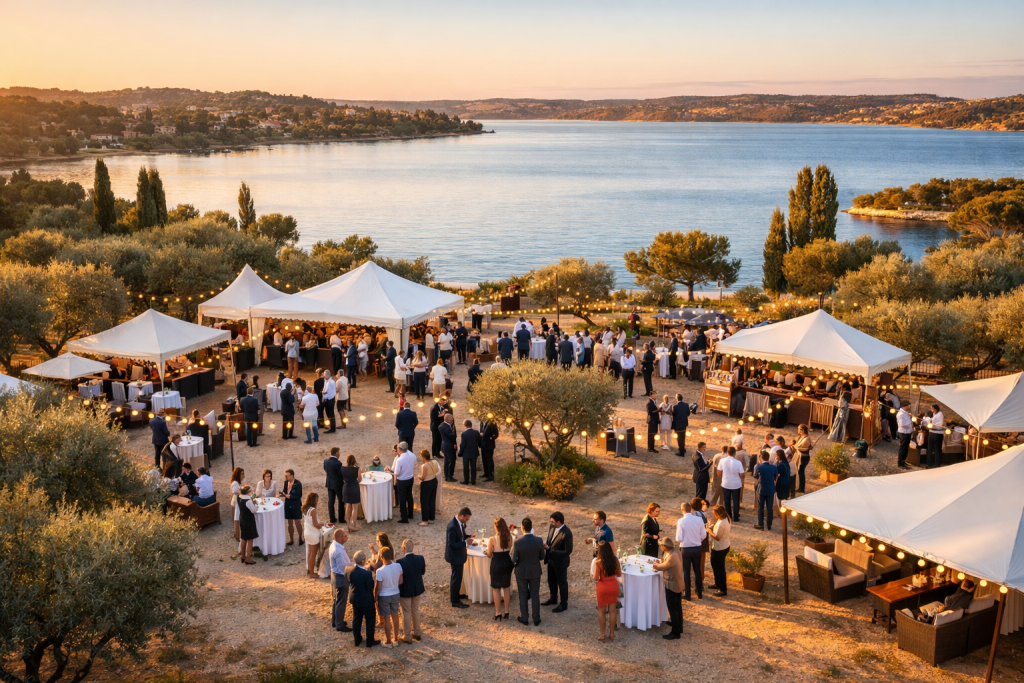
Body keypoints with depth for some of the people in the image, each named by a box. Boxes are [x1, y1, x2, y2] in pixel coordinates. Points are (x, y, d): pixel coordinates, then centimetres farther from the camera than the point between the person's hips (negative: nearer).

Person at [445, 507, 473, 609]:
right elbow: (452, 544, -28)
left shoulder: (459, 523, -2)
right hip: (455, 555, -10)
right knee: (457, 577, 3)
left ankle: (454, 594, 44)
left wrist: (468, 536, -3)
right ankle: (455, 601, 16)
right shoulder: (452, 526, -31)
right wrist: (465, 542, -31)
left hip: (458, 554, 10)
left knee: (456, 576, 25)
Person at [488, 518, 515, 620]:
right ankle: (506, 612, 26)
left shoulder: (492, 540, -20)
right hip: (507, 563, 4)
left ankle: (498, 614, 17)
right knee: (506, 588, 18)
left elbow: (489, 555, -10)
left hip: (496, 565, -4)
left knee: (496, 589, 11)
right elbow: (509, 549, 4)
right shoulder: (509, 537, -9)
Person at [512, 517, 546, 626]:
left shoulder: (517, 543, -24)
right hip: (535, 571, 2)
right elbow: (542, 557, -4)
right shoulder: (539, 541, -17)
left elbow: (514, 560, -15)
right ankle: (536, 619, 24)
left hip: (522, 572, -2)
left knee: (523, 595, 15)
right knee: (535, 595, 15)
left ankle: (524, 618, 27)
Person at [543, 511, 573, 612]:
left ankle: (564, 604, 27)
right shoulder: (552, 528, -5)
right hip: (551, 560, 8)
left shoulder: (567, 533, -29)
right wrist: (546, 546, -13)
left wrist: (551, 550, -25)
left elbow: (568, 551, -27)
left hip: (560, 562, -8)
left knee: (562, 583, 10)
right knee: (551, 581, 25)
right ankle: (553, 599, 46)